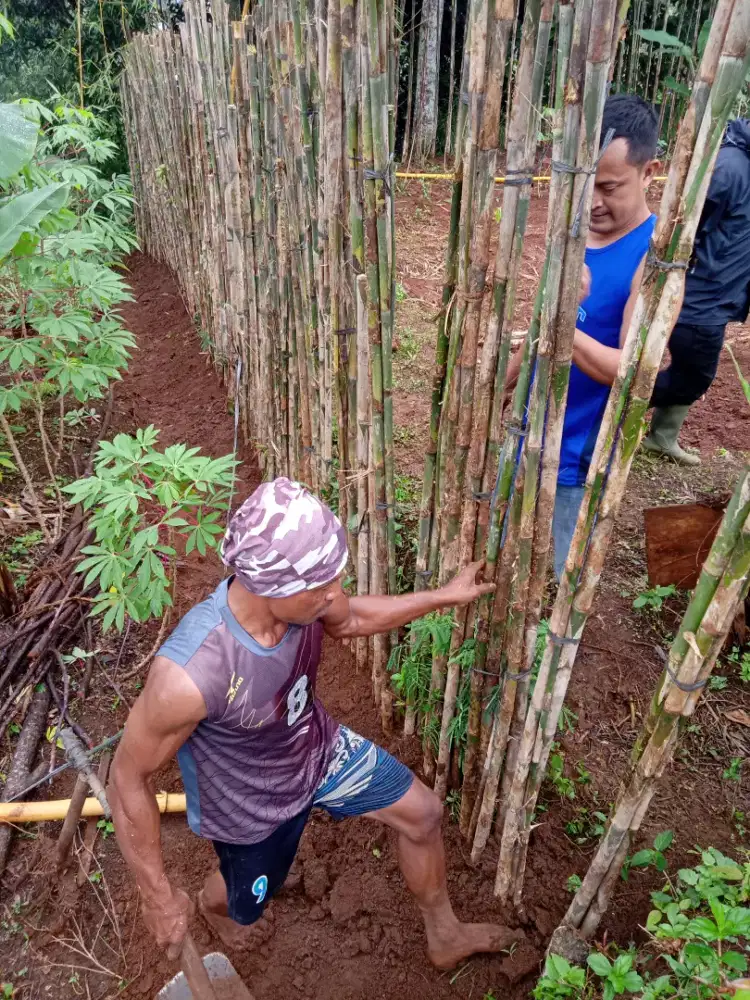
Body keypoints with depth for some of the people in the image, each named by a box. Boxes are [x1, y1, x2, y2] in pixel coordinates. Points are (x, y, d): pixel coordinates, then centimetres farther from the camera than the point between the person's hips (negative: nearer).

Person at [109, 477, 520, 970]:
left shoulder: (297, 594, -27)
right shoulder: (190, 674, -44)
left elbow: (347, 620, -2)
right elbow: (129, 777, -26)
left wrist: (446, 596, 0)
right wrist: (160, 895, -16)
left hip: (318, 746, 5)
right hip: (250, 803, -4)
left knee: (423, 812, 14)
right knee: (246, 905, 27)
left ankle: (444, 936, 44)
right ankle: (213, 902, 68)